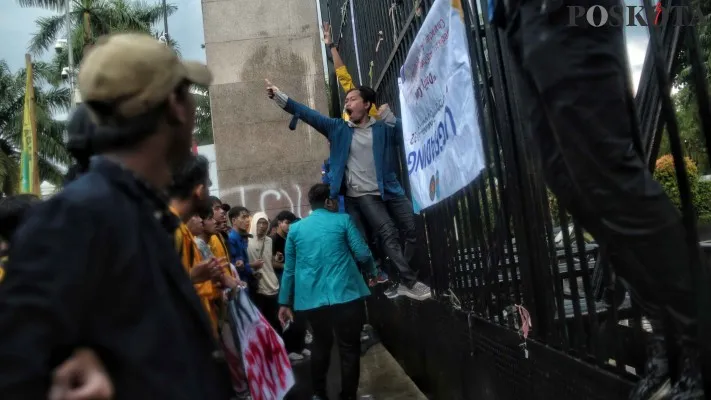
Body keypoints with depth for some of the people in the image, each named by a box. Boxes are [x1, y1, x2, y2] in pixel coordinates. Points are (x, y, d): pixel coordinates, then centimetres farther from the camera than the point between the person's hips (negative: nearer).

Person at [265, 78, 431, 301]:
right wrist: (279, 96, -4)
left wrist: (389, 116, -13)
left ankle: (404, 278, 15)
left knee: (415, 230, 1)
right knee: (389, 234, -12)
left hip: (390, 190, 3)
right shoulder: (338, 128, 7)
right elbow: (308, 114, 2)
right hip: (362, 195, -2)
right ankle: (410, 283, -5)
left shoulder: (384, 128, 7)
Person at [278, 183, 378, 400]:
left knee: (321, 345, 21)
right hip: (345, 295, -4)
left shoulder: (295, 228, 11)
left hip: (312, 299, 4)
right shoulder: (343, 220, 2)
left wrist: (285, 302, 17)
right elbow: (362, 253, 0)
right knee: (349, 347, 7)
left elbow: (289, 269, 12)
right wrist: (373, 272, 20)